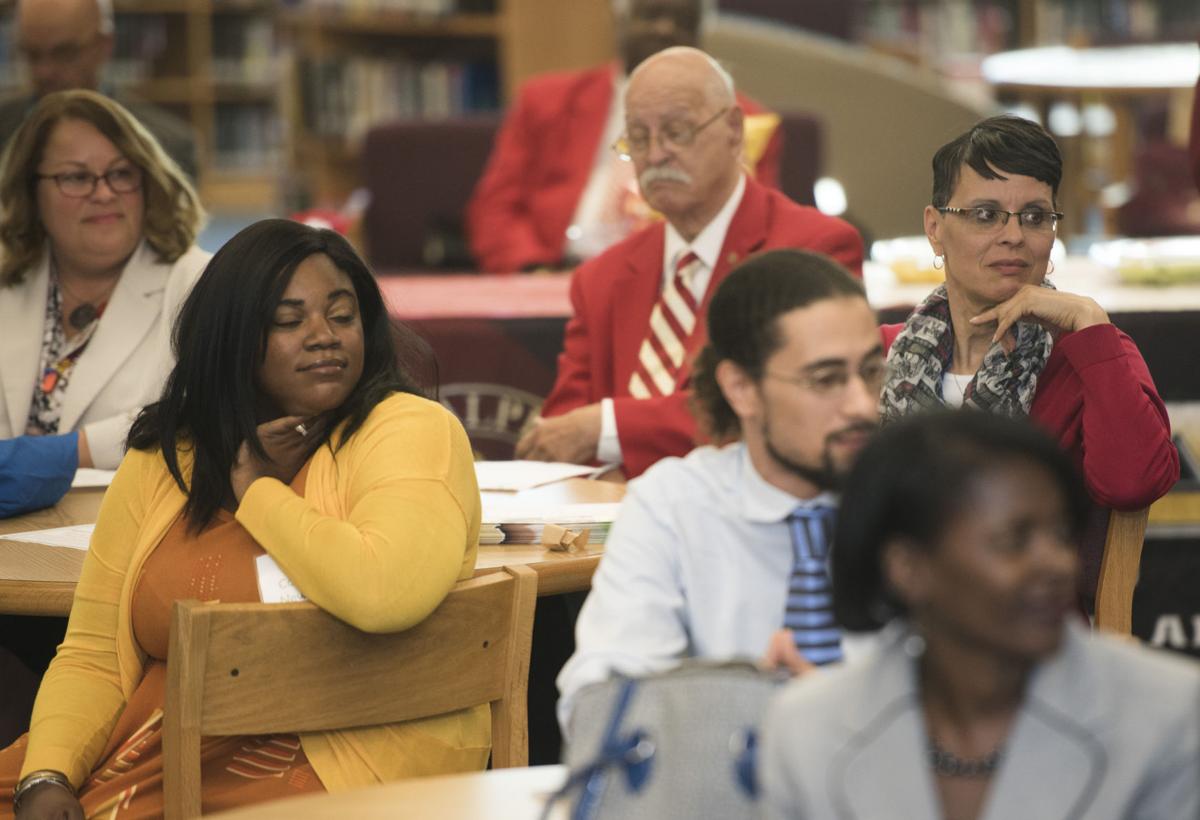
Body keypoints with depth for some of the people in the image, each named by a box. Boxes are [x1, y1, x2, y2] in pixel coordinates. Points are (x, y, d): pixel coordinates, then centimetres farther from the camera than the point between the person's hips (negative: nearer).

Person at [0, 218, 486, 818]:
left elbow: (382, 593, -24)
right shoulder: (159, 463, 12)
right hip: (159, 756, 5)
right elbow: (92, 657, 9)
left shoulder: (411, 430, -4)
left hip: (343, 759, -5)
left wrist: (258, 492, -9)